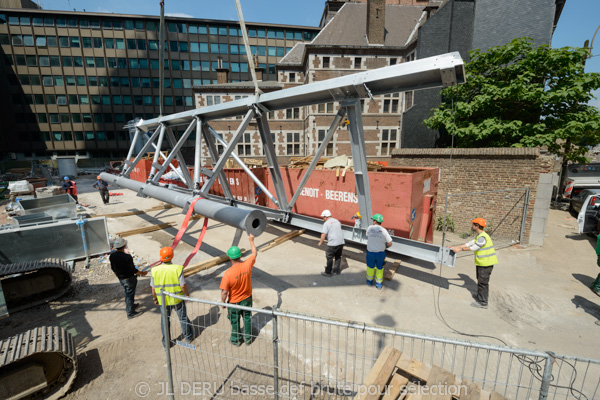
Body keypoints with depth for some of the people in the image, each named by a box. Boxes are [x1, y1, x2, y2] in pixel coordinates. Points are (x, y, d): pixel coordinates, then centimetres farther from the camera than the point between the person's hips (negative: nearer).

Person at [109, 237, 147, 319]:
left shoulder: (112, 256, -9)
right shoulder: (127, 257, -30)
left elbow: (113, 268, 5)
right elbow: (133, 270, -24)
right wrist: (142, 273, -7)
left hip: (120, 278, 7)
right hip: (129, 279, -6)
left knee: (127, 293, 26)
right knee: (130, 294, 9)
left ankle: (130, 305, 47)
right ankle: (130, 313, 21)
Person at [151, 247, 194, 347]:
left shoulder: (154, 271, -14)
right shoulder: (177, 269, -21)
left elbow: (153, 289, -5)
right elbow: (183, 286, -18)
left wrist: (155, 299, 12)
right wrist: (188, 295, 0)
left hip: (163, 301, 2)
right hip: (178, 299, -1)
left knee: (165, 320, 21)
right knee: (183, 317, 18)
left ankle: (166, 342, 34)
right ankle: (188, 337, 35)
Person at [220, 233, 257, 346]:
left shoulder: (228, 274, -33)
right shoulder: (247, 265, -23)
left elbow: (224, 292, -25)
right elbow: (254, 253, -3)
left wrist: (223, 302, -4)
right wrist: (251, 241, 10)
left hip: (234, 302, -3)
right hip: (247, 299, 3)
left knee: (235, 322, 22)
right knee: (247, 319, 25)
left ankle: (236, 340, 44)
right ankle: (248, 338, 44)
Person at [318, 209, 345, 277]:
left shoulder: (326, 223, -9)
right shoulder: (337, 221, 15)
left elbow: (323, 234, -15)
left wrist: (320, 242, -2)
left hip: (333, 243, -7)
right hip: (341, 242, 7)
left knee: (329, 257, 6)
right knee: (338, 257, 21)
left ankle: (328, 272, 14)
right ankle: (336, 270, 29)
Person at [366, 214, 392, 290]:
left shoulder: (369, 228, -10)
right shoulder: (384, 230, -13)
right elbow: (390, 243, -11)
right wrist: (385, 245, 9)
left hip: (370, 252, 1)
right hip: (380, 253, 0)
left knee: (370, 267, 22)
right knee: (379, 268, 19)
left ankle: (369, 281, 39)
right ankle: (378, 284, 29)